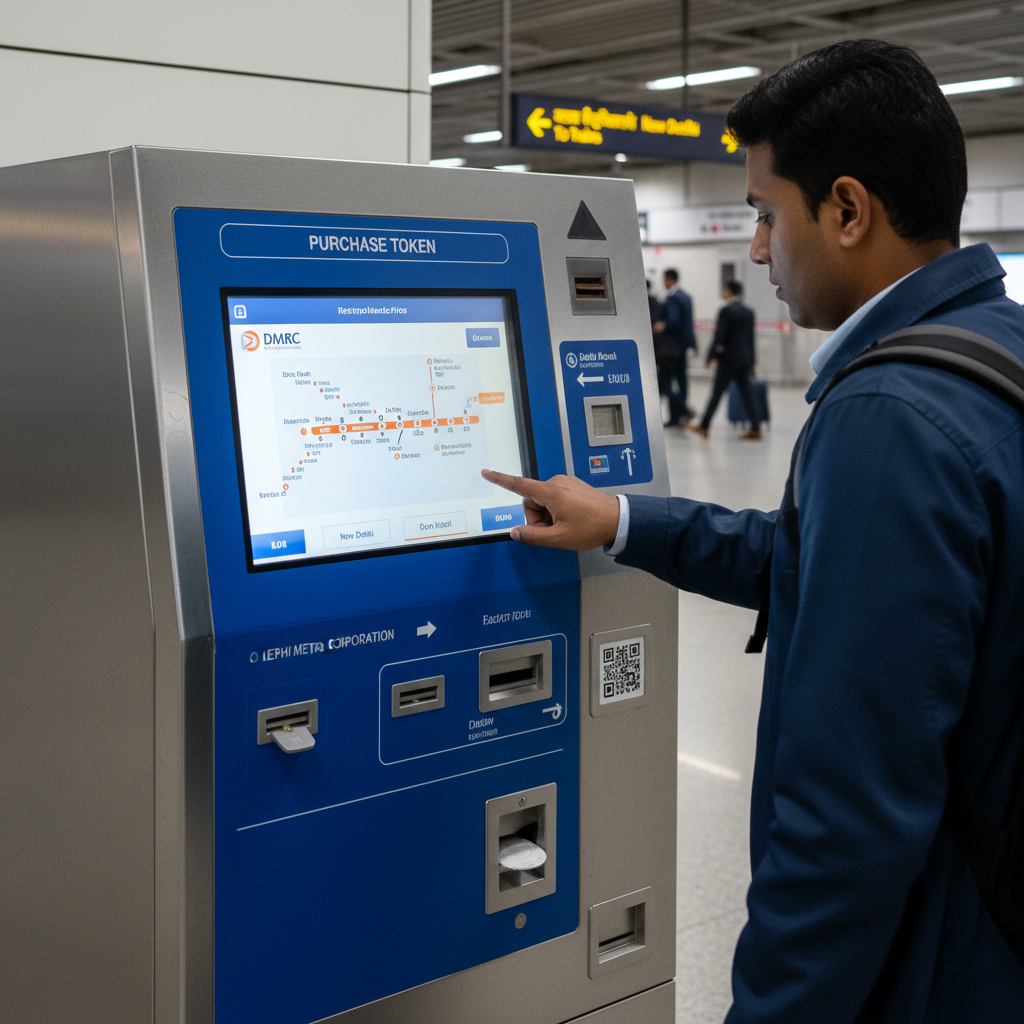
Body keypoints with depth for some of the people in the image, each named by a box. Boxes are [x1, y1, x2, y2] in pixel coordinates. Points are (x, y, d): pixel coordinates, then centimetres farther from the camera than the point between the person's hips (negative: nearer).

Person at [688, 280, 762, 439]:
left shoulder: (726, 311, -12)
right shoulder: (748, 311, 10)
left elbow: (719, 336, -15)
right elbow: (751, 337, 13)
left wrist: (712, 355, -8)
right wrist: (751, 361, 17)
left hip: (729, 359, -7)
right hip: (745, 359, 7)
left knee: (717, 393, 1)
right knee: (746, 393, 6)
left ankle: (704, 427, 8)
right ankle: (755, 429, 3)